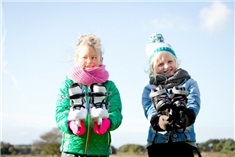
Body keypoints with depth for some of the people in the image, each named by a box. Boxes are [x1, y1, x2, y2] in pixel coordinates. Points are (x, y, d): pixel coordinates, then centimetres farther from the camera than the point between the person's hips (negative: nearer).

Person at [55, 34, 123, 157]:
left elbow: (116, 112, -1)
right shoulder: (68, 84, 8)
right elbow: (60, 111, -1)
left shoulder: (109, 86, 10)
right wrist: (70, 124, -24)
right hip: (72, 146, -1)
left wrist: (107, 123, -25)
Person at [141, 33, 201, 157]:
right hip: (157, 141, 1)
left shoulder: (189, 83, 15)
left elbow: (194, 104, -5)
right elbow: (149, 109, -4)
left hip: (184, 139, -1)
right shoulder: (149, 89, 16)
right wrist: (157, 120, -30)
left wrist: (186, 116, -31)